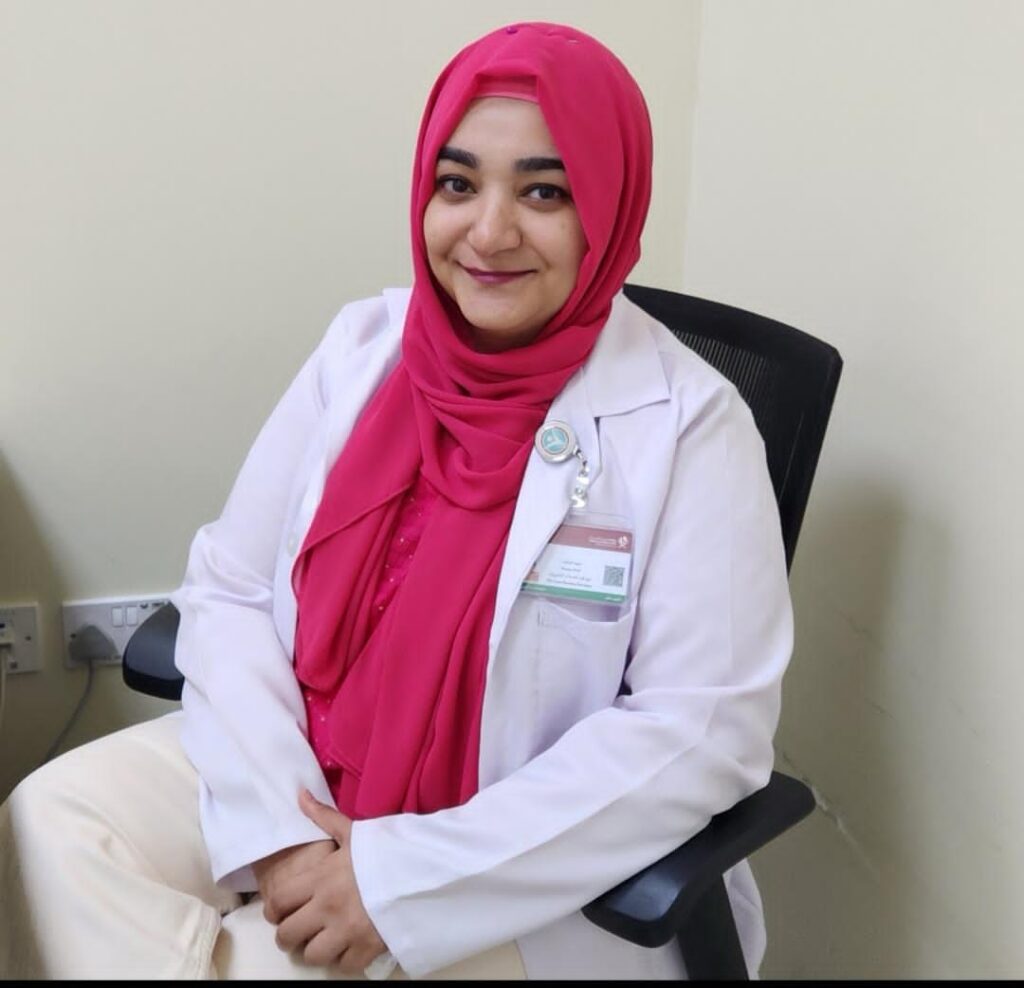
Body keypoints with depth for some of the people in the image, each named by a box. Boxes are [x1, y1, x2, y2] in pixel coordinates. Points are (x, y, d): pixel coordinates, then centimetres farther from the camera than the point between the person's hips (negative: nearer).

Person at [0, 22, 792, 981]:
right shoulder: (362, 347, -2)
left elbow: (703, 728, -20)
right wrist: (276, 824, -18)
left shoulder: (687, 424, -16)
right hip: (304, 776, 5)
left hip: (531, 867, -4)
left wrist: (402, 878, -23)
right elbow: (228, 591, -2)